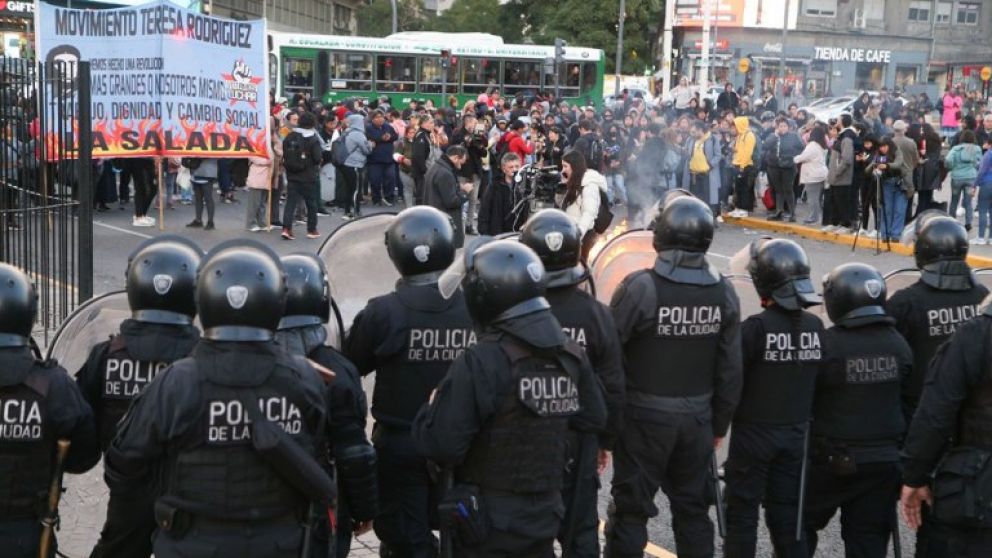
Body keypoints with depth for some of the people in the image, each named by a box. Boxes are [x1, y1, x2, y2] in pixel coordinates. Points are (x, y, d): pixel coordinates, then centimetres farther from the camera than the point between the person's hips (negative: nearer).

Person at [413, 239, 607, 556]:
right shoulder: (570, 355, 0)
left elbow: (440, 444, -23)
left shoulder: (481, 362, -22)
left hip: (488, 525, -6)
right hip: (544, 518, 6)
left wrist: (433, 407, -4)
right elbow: (593, 420, 11)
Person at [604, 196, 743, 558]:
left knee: (631, 509, 7)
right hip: (697, 419, 4)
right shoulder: (723, 292, -3)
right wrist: (719, 425, 13)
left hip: (645, 417, -4)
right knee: (693, 509, 18)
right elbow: (730, 369, 1)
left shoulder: (640, 287, -18)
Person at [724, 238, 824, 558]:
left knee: (742, 511, 8)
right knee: (786, 512, 15)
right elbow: (816, 381, 6)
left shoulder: (755, 328, -19)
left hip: (754, 433, -5)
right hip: (796, 433, 5)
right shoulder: (815, 327, -2)